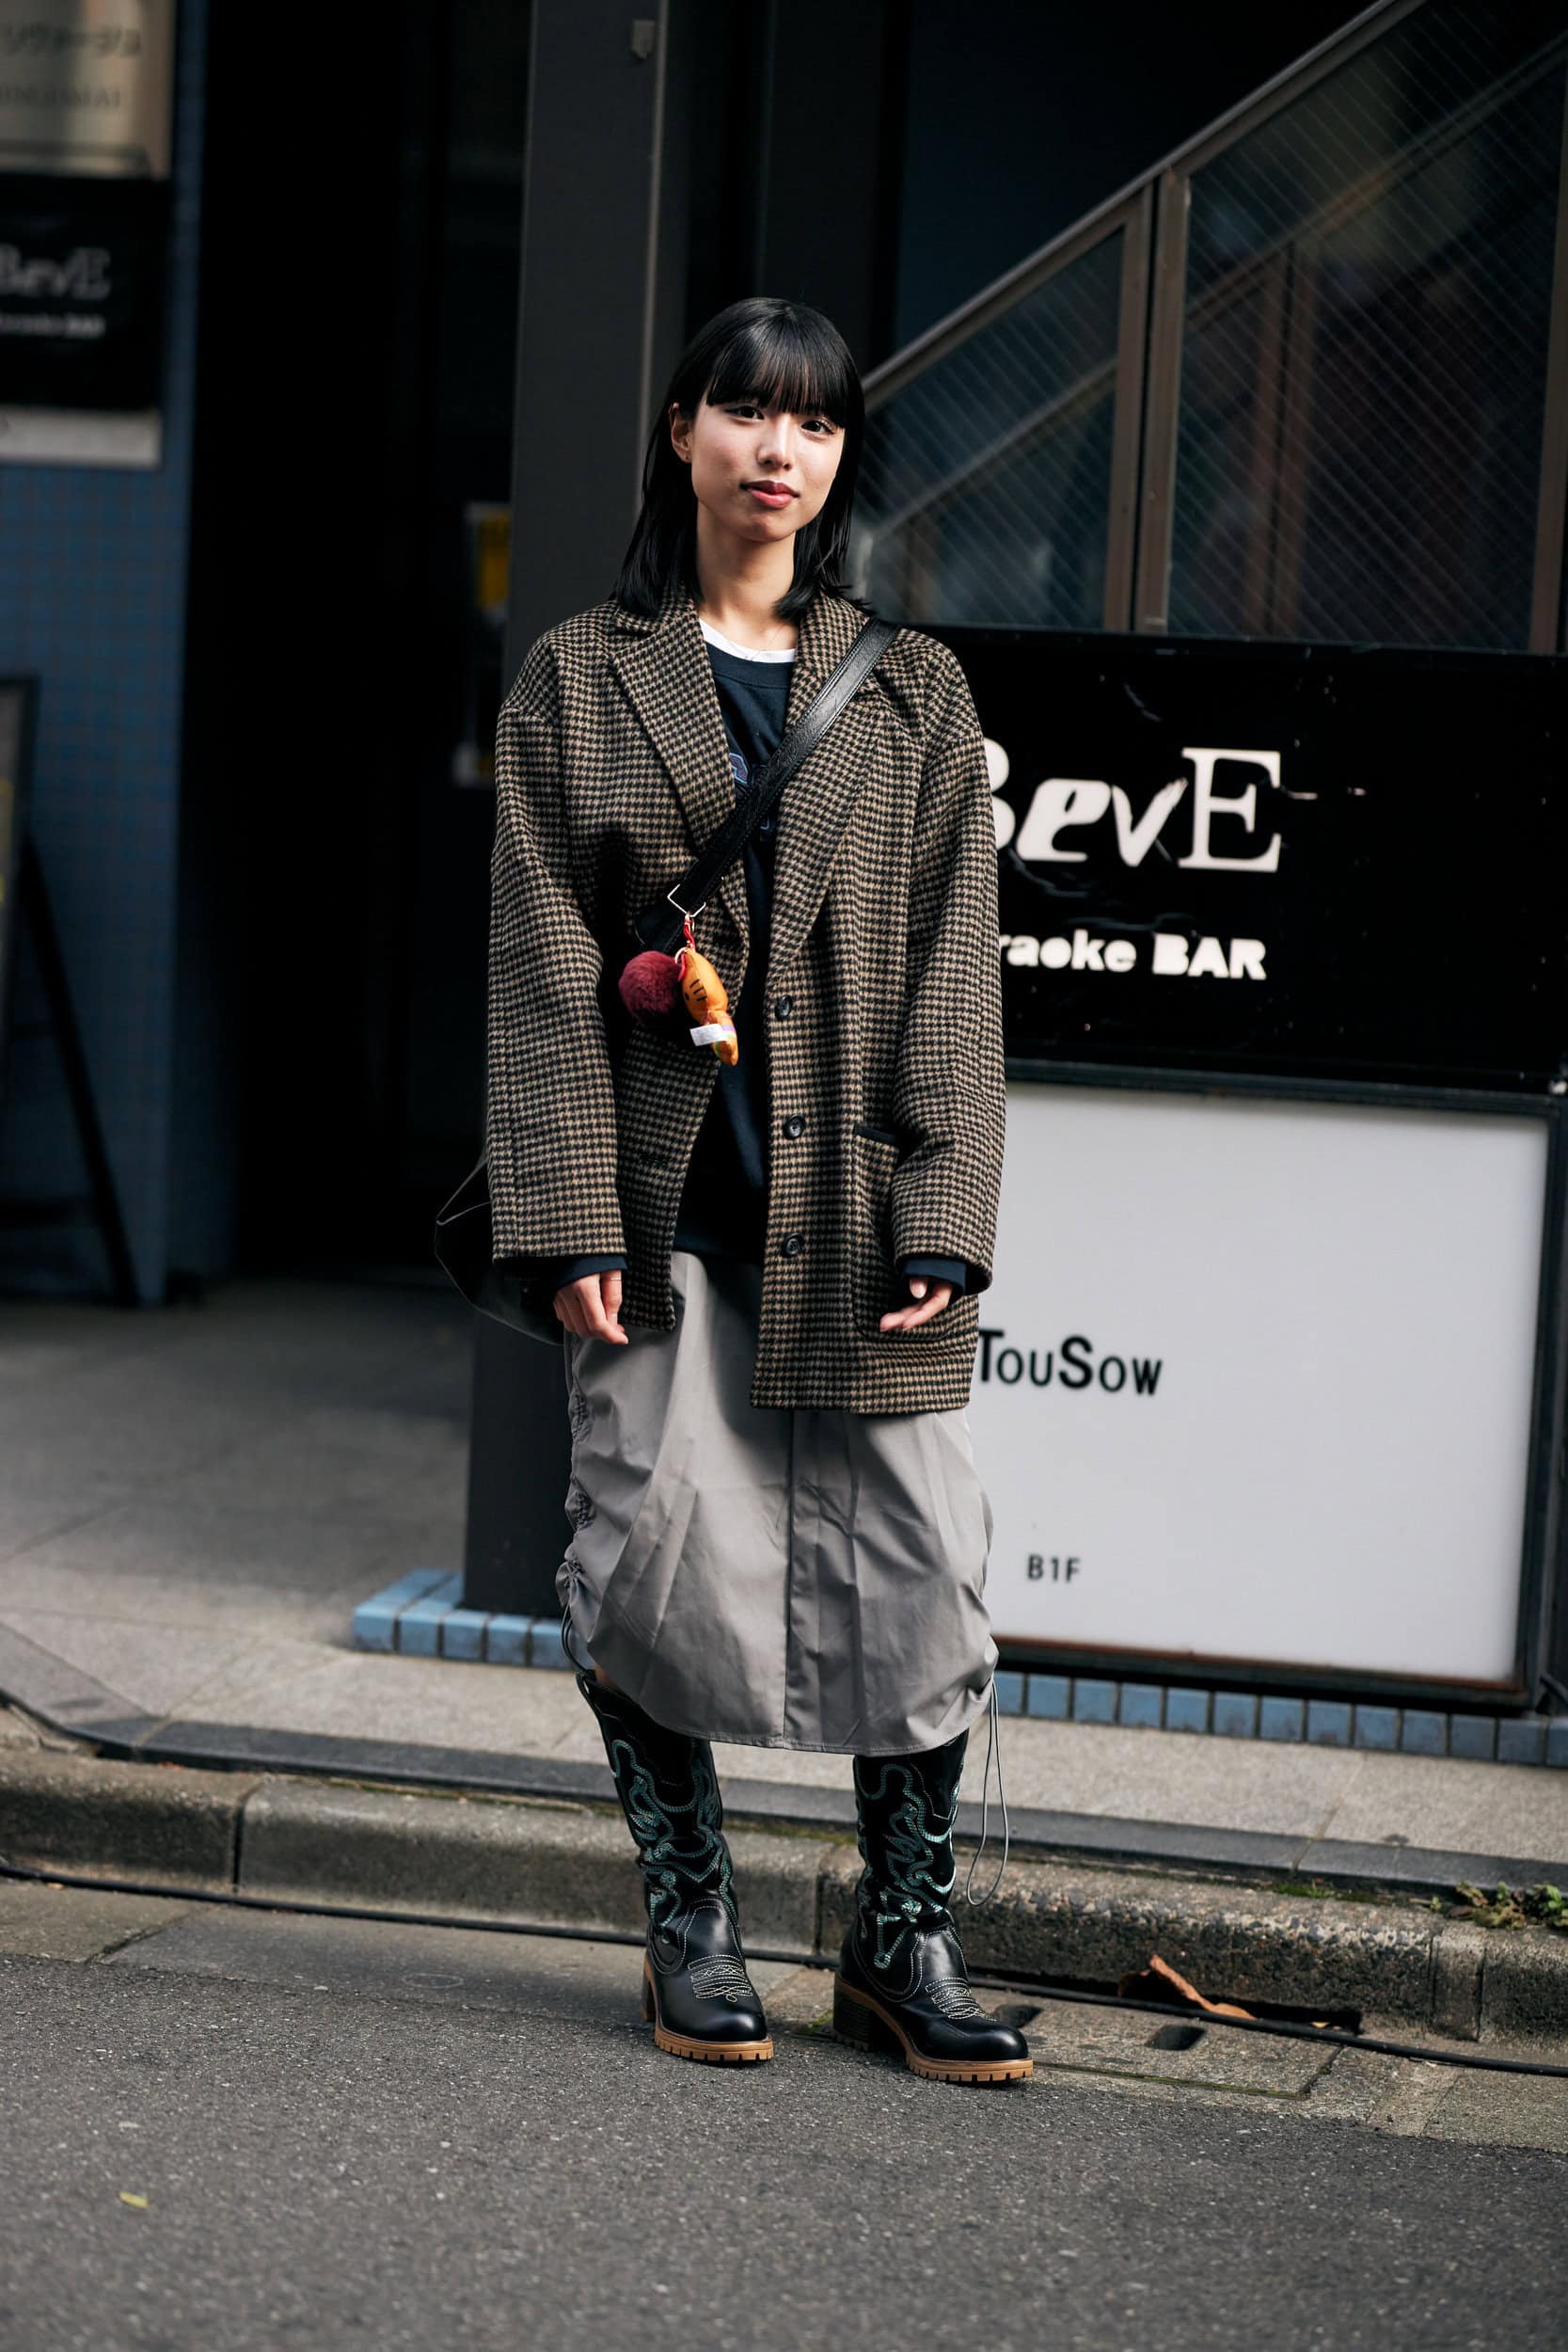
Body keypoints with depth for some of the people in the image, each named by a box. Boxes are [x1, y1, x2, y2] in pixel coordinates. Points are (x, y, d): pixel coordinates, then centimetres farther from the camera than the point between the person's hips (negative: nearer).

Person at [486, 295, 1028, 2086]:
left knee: (918, 1566, -1)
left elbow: (950, 967, 5)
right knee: (656, 1553, 0)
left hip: (851, 1204, 1)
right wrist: (568, 1216, -8)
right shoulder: (578, 679, 7)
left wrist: (944, 1216, -4)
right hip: (661, 1201, -1)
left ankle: (903, 1939, 14)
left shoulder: (912, 692, 10)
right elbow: (544, 966, 1)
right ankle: (690, 1926, 17)